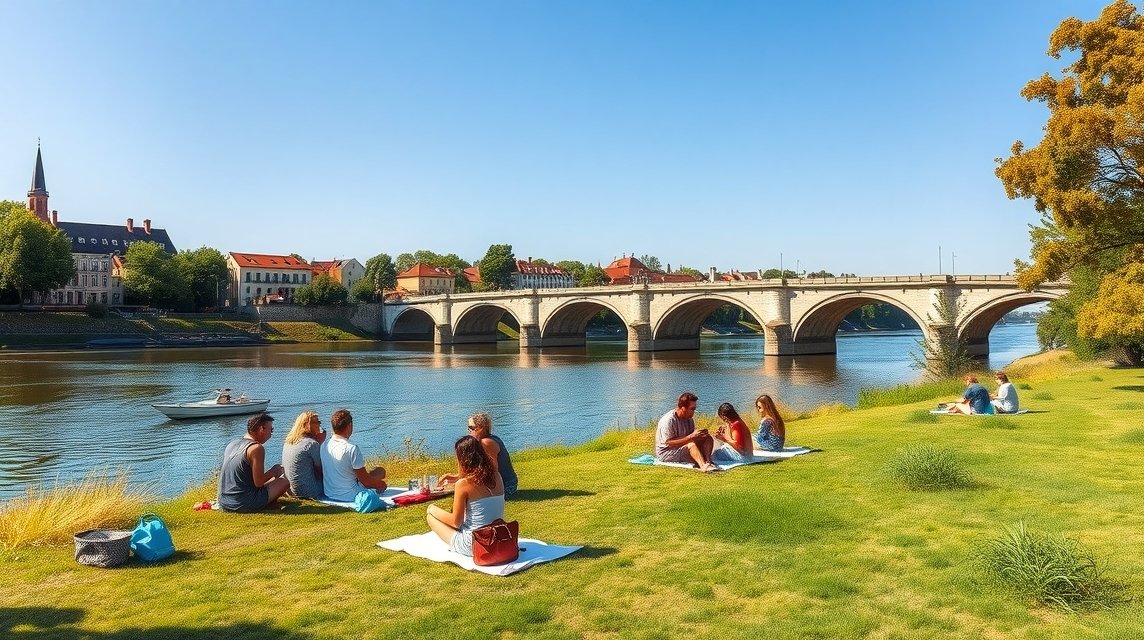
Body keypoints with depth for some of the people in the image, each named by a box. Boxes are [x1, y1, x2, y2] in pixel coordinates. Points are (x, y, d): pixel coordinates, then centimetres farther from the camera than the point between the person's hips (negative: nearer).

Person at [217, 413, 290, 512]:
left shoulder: (231, 444, 12)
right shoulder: (257, 448, -14)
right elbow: (258, 483, -16)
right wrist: (273, 471, 3)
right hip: (244, 505, -8)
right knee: (285, 480, 2)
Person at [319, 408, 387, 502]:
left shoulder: (324, 444, -3)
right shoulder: (352, 449, -25)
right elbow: (365, 480, -19)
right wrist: (380, 483, 2)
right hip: (349, 496, -7)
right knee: (380, 471, 11)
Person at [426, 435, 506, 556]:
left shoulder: (463, 484, -19)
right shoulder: (496, 476, -3)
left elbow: (456, 522, -11)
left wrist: (433, 509, 4)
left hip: (472, 546, -5)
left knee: (430, 514, 11)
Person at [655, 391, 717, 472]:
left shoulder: (689, 419, 5)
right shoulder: (668, 420, -22)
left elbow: (692, 437, 8)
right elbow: (669, 443, -27)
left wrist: (699, 435, -15)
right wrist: (690, 437, -30)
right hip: (666, 454, -8)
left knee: (708, 438, -6)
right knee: (691, 444, -34)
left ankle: (707, 461, -29)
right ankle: (703, 466, -56)